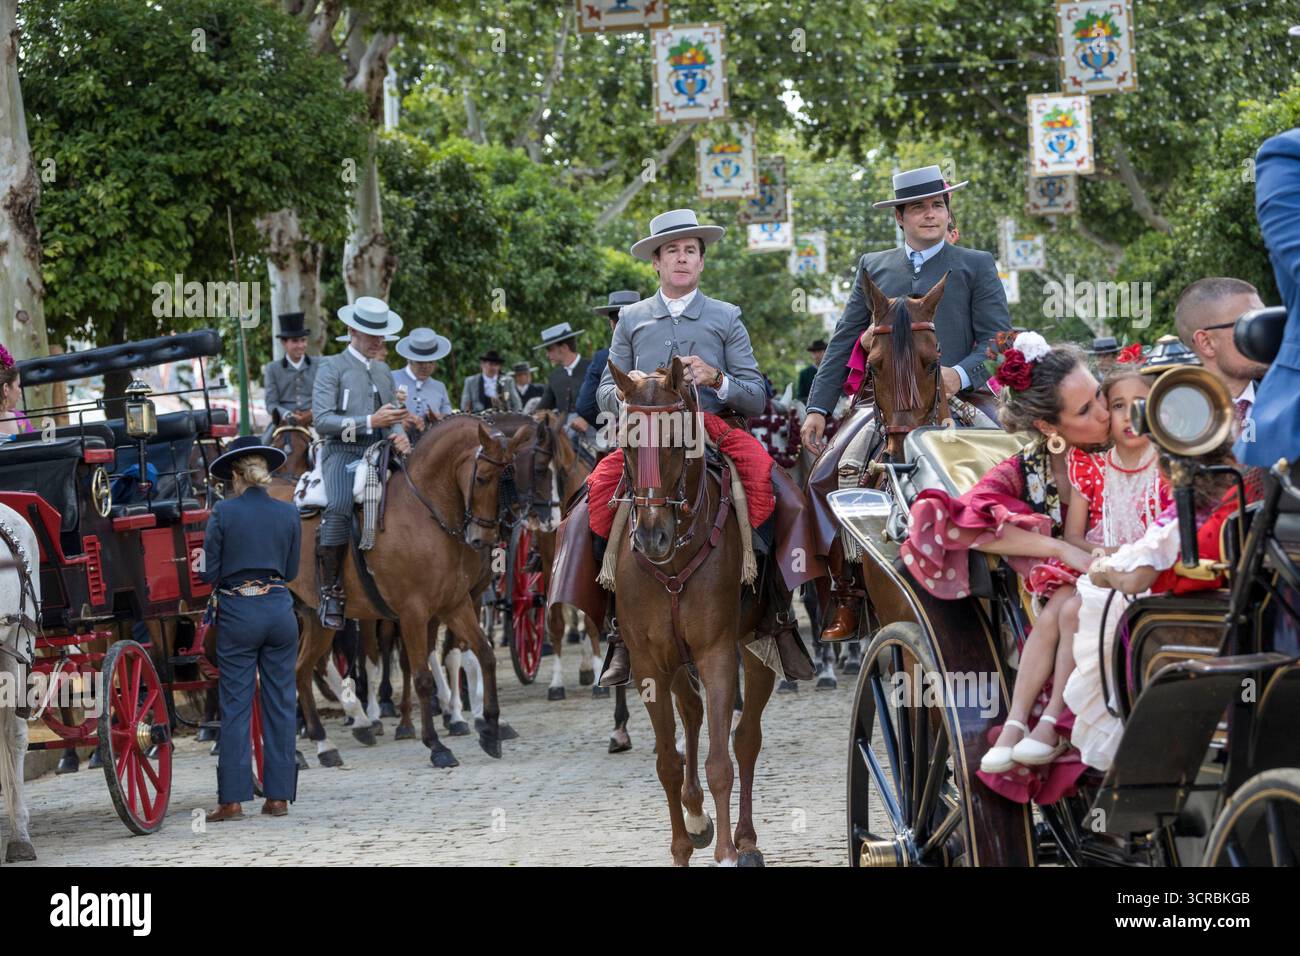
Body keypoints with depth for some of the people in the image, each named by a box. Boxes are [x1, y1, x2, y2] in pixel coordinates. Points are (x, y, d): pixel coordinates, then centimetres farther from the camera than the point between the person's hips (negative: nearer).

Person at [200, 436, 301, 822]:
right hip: (279, 610, 3)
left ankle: (232, 798, -1)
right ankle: (278, 795, 9)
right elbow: (292, 571, 10)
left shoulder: (223, 512, -7)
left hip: (237, 613, -3)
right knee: (281, 703, 8)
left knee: (235, 705, 1)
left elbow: (209, 573, -5)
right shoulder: (288, 514, 2)